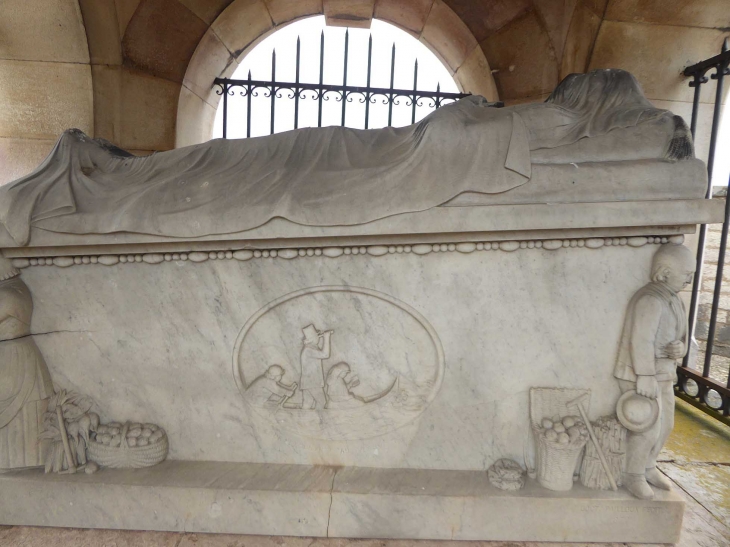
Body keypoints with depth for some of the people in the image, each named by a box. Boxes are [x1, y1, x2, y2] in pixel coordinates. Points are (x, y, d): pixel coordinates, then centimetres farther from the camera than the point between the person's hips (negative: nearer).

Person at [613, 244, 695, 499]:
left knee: (664, 425, 18)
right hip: (640, 375, -9)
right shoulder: (650, 300, -23)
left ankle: (648, 467, 37)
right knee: (646, 429, -1)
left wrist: (679, 348, -12)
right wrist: (645, 379, -25)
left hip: (661, 374, 9)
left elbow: (676, 338, 12)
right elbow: (641, 343, -25)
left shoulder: (672, 300, 8)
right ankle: (633, 476, 19)